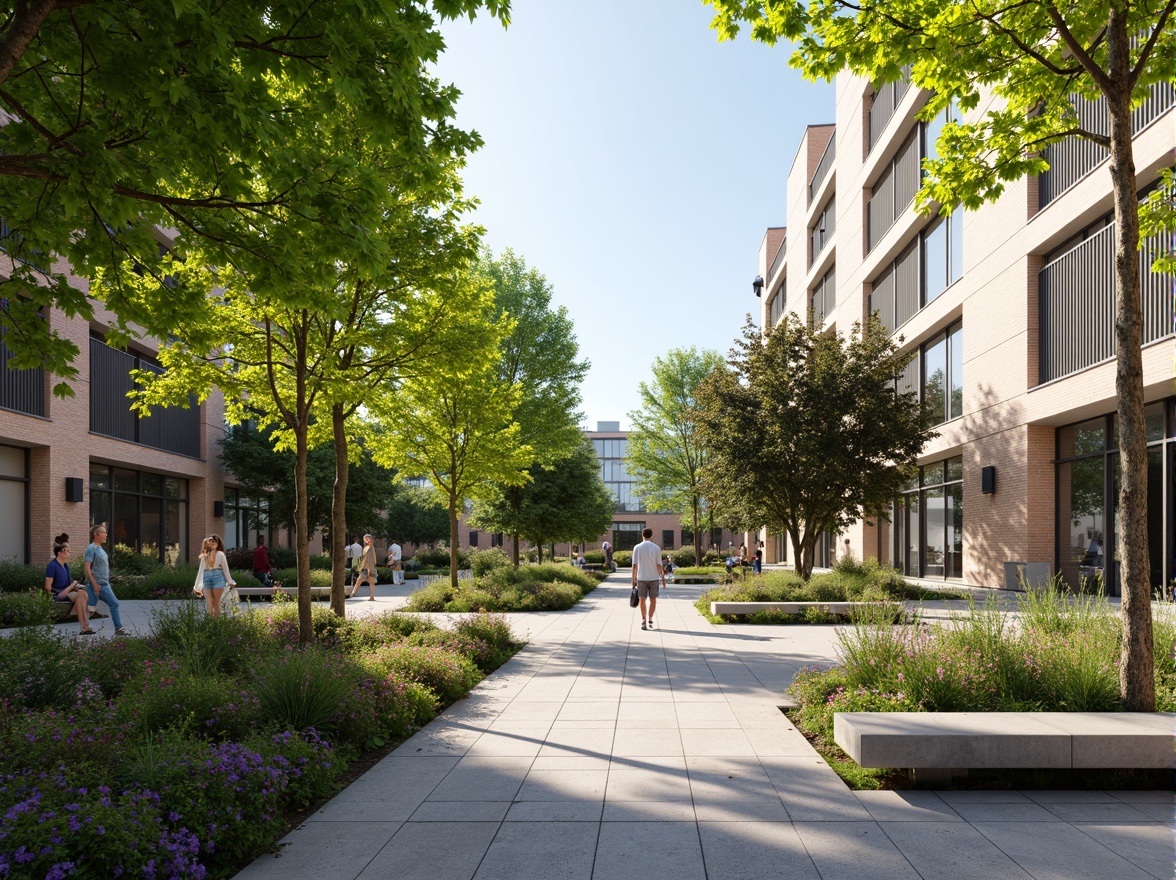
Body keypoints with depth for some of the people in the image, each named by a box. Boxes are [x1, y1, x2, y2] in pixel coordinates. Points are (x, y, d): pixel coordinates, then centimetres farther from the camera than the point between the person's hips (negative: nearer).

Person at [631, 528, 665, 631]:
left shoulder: (637, 548, -1)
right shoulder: (656, 548, -4)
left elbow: (634, 565, -2)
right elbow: (659, 564, -4)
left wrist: (634, 578, 5)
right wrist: (663, 577, 5)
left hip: (641, 577, 1)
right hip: (654, 577, 0)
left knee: (642, 599, 5)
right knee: (653, 599, 9)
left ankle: (644, 620, -3)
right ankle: (650, 620, 4)